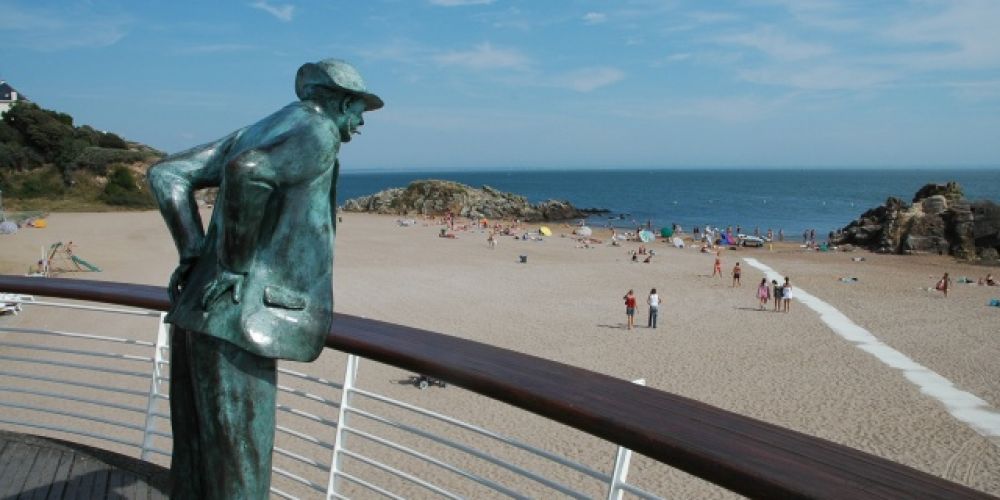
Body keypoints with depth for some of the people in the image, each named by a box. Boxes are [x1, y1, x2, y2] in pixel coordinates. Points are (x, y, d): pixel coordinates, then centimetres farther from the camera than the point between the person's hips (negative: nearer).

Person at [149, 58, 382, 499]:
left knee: (197, 459, 19)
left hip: (196, 313, 9)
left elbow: (166, 174, 15)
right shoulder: (319, 135, -7)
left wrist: (194, 254, 9)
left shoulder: (256, 132, 19)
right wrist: (235, 264, -17)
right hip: (236, 321, -9)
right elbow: (246, 173, -27)